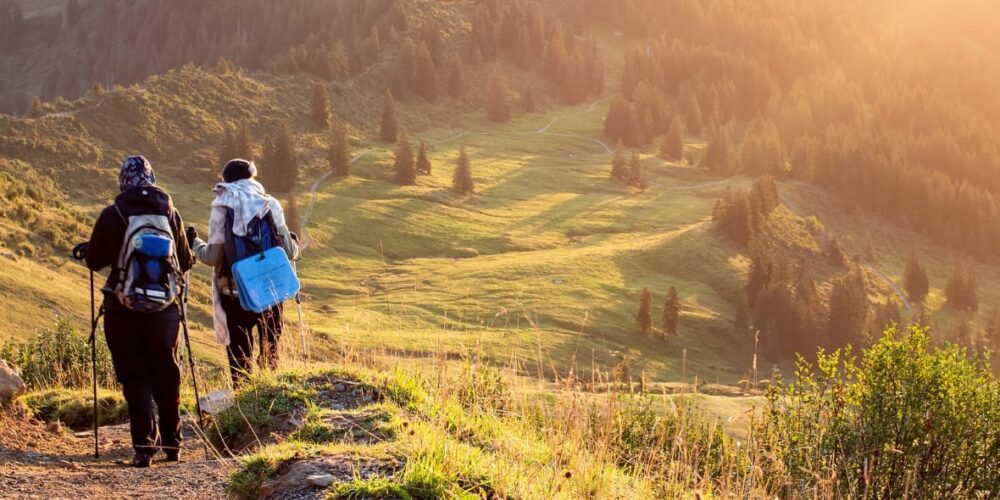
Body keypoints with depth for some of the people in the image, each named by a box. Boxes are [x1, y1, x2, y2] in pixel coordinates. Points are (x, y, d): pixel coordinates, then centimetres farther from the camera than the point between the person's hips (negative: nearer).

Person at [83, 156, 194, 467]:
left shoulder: (112, 215, -8)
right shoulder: (170, 213, -1)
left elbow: (94, 261, -1)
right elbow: (185, 263, 7)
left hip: (123, 312, -2)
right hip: (165, 310, 2)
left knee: (134, 378, 4)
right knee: (167, 377, 15)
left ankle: (145, 445, -5)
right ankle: (172, 444, 23)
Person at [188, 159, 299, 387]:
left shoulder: (222, 207, -7)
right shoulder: (270, 204, -3)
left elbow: (213, 257, -9)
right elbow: (288, 251, -3)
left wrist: (193, 242, 10)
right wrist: (295, 244, 20)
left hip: (235, 293, -1)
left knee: (239, 355, 9)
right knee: (270, 353, 19)